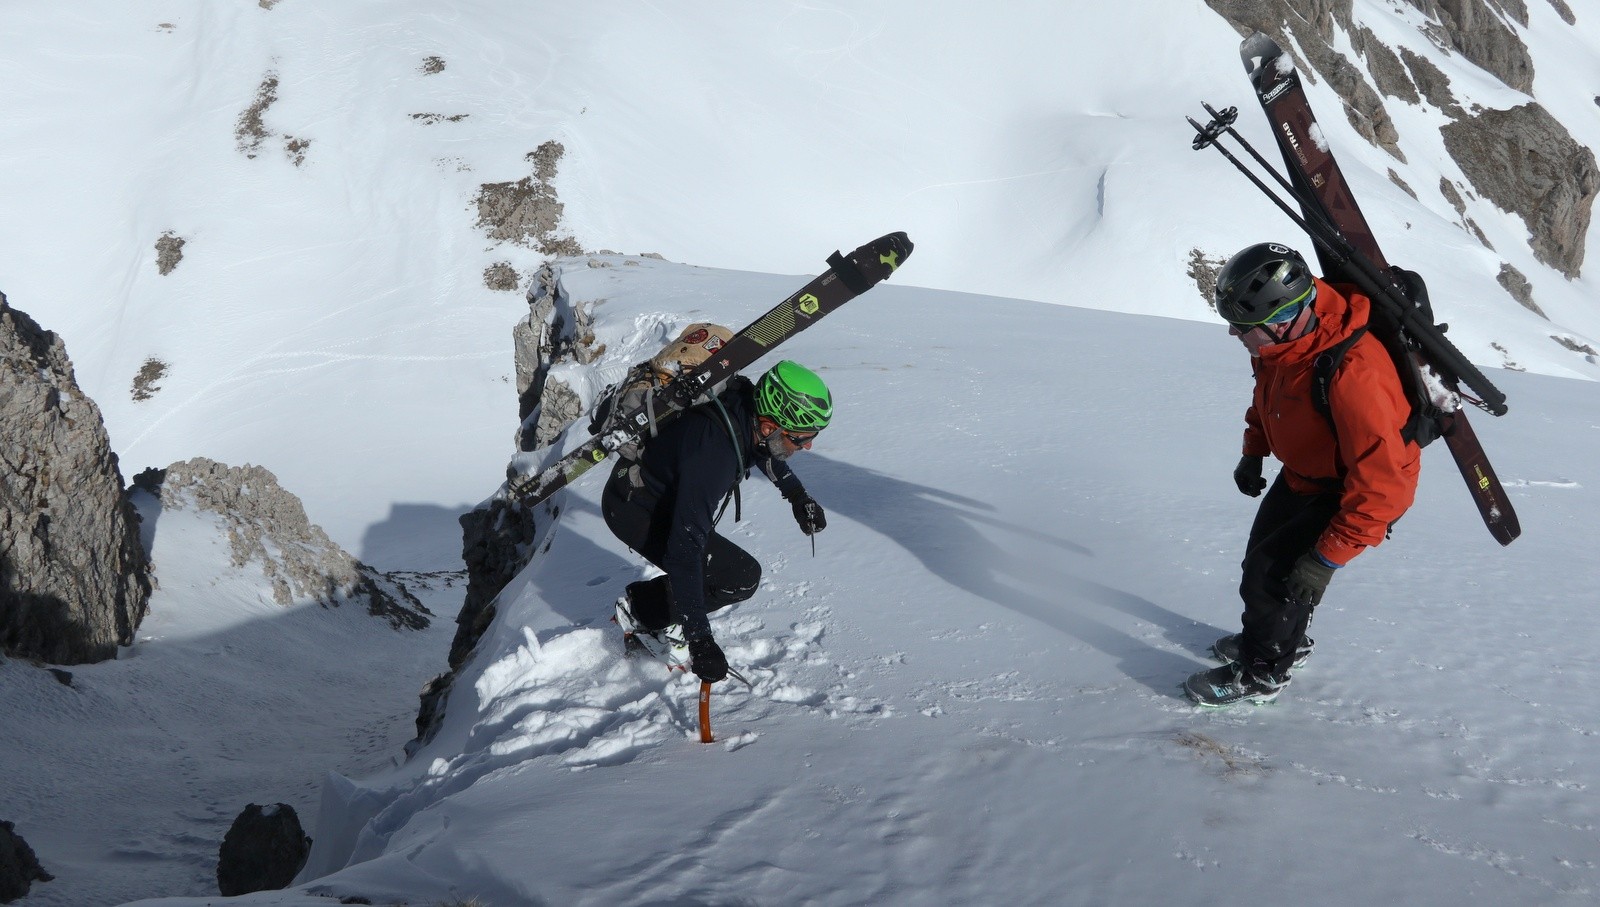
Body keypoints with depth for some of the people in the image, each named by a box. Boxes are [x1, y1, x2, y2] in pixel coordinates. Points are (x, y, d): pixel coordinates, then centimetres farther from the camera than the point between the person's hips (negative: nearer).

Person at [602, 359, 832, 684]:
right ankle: (642, 607, 0)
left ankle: (640, 607, 19)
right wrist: (699, 638, -39)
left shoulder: (750, 405, -14)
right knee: (742, 578, -15)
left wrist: (797, 494, 15)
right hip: (634, 512, -9)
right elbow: (685, 548, -39)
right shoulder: (712, 454, -39)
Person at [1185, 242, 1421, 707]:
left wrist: (1328, 558, -31)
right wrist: (1253, 452, 10)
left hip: (1362, 489, -8)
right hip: (1301, 473, 8)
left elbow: (1381, 483, -36)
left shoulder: (1352, 376, -42)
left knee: (1274, 573, -9)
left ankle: (1261, 673, 15)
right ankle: (1286, 640, 45)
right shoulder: (1280, 339, -18)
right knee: (1262, 550, 19)